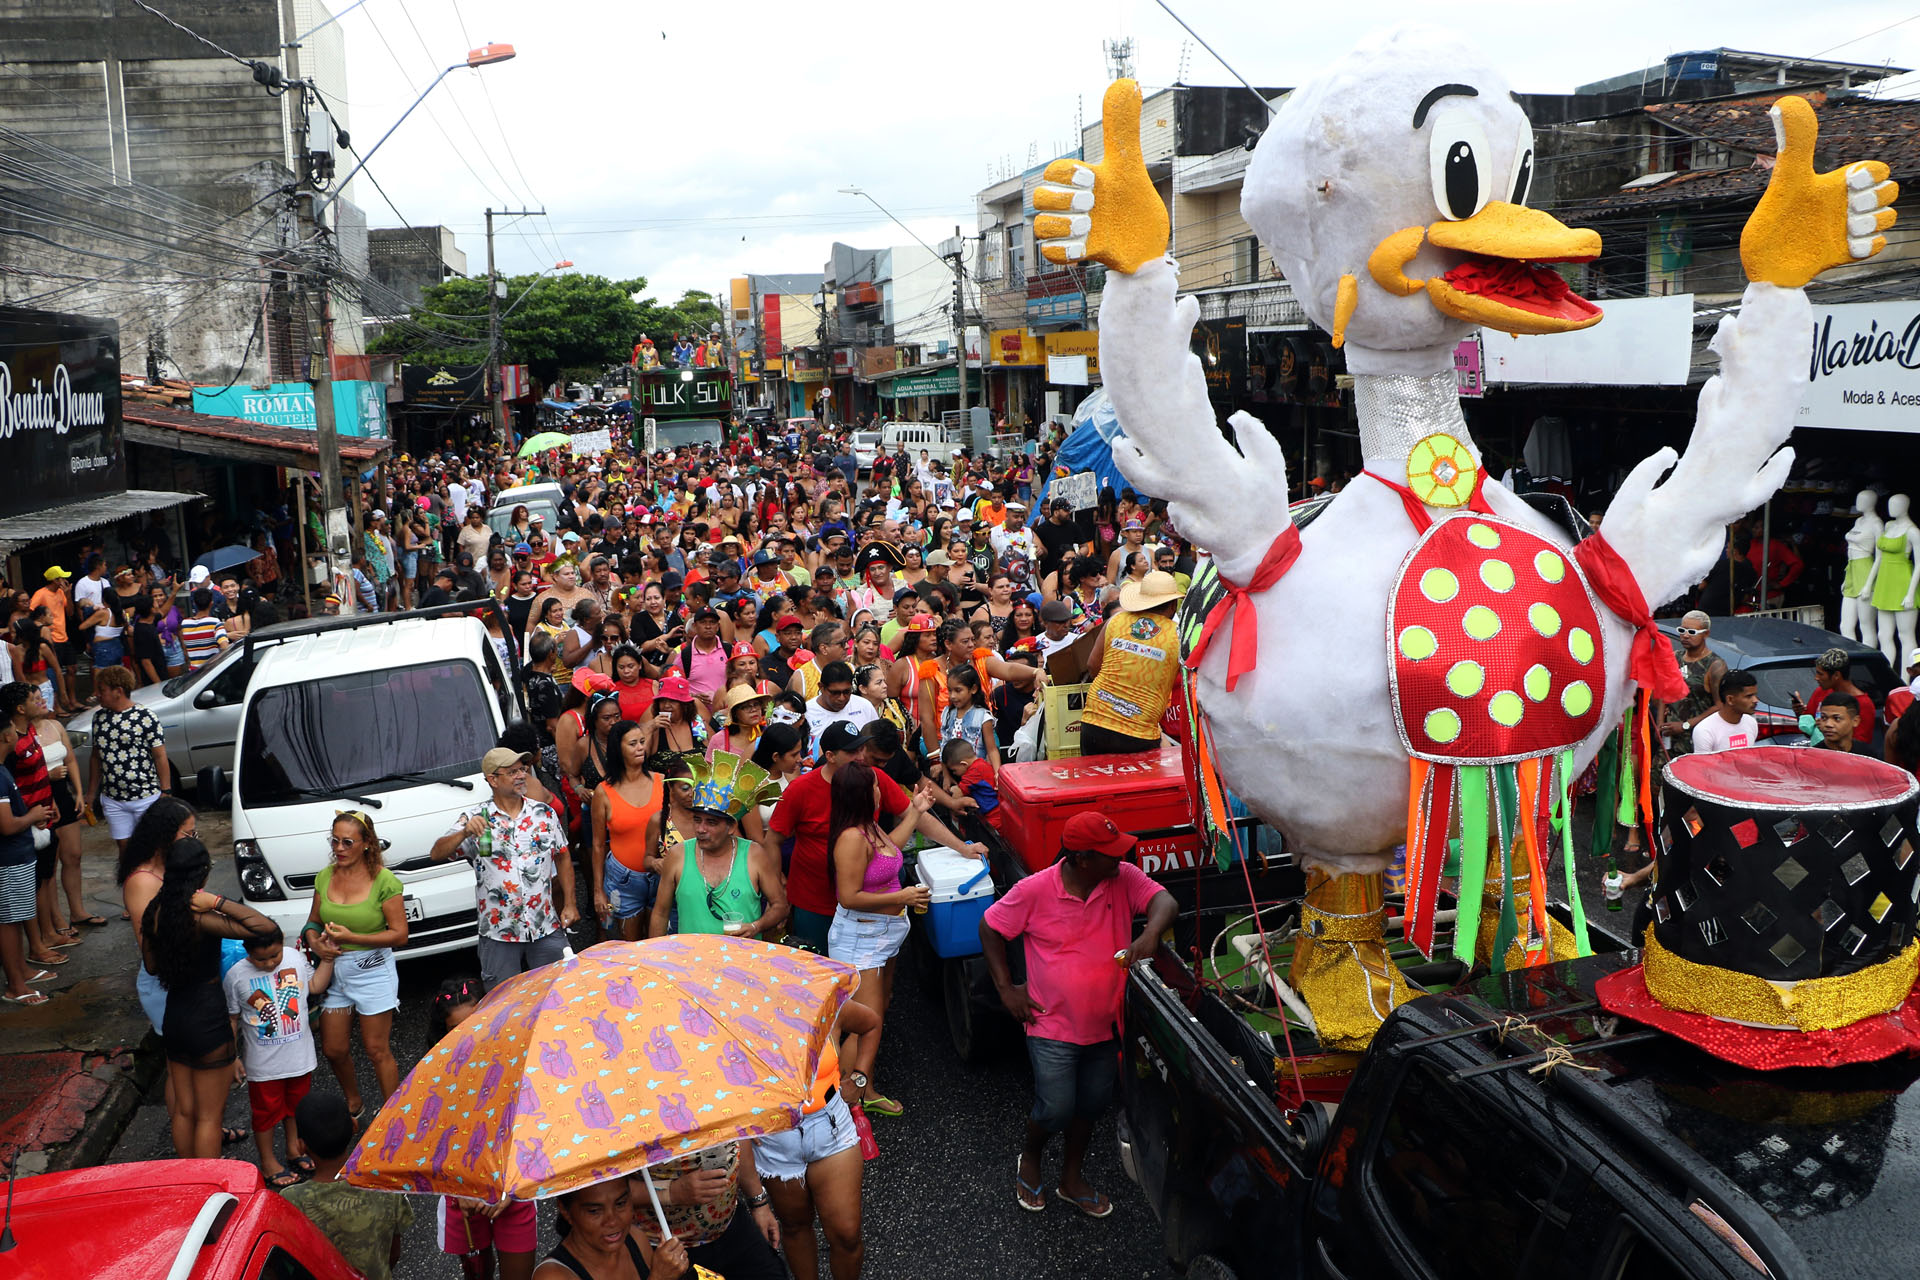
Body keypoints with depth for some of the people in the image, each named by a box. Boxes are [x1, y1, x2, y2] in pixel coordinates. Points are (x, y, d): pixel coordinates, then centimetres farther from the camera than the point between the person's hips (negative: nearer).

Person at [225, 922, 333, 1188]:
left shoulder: (295, 958, -8)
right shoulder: (236, 976, -17)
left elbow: (315, 986, 9)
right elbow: (231, 1019, -8)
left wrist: (327, 959, -1)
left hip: (299, 1054, 3)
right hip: (263, 1064, -3)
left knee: (296, 1104, 21)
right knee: (266, 1111, 11)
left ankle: (294, 1148, 42)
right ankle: (268, 1161, 30)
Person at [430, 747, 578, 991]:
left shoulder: (545, 813, 4)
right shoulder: (476, 820, -4)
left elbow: (562, 858, 12)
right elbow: (436, 854, -11)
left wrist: (569, 904, 7)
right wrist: (464, 833, -29)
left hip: (546, 929, 2)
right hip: (498, 934, -2)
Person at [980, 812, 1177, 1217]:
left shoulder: (1124, 878, -8)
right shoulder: (1035, 890, -17)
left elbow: (1164, 901, -20)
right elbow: (990, 928, -4)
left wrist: (1150, 934, -41)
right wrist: (1006, 989, -6)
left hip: (1106, 1024, 4)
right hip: (1053, 1026, -4)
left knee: (1092, 1105, 17)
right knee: (1055, 1110, -2)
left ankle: (1071, 1177, 41)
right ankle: (1030, 1159, 32)